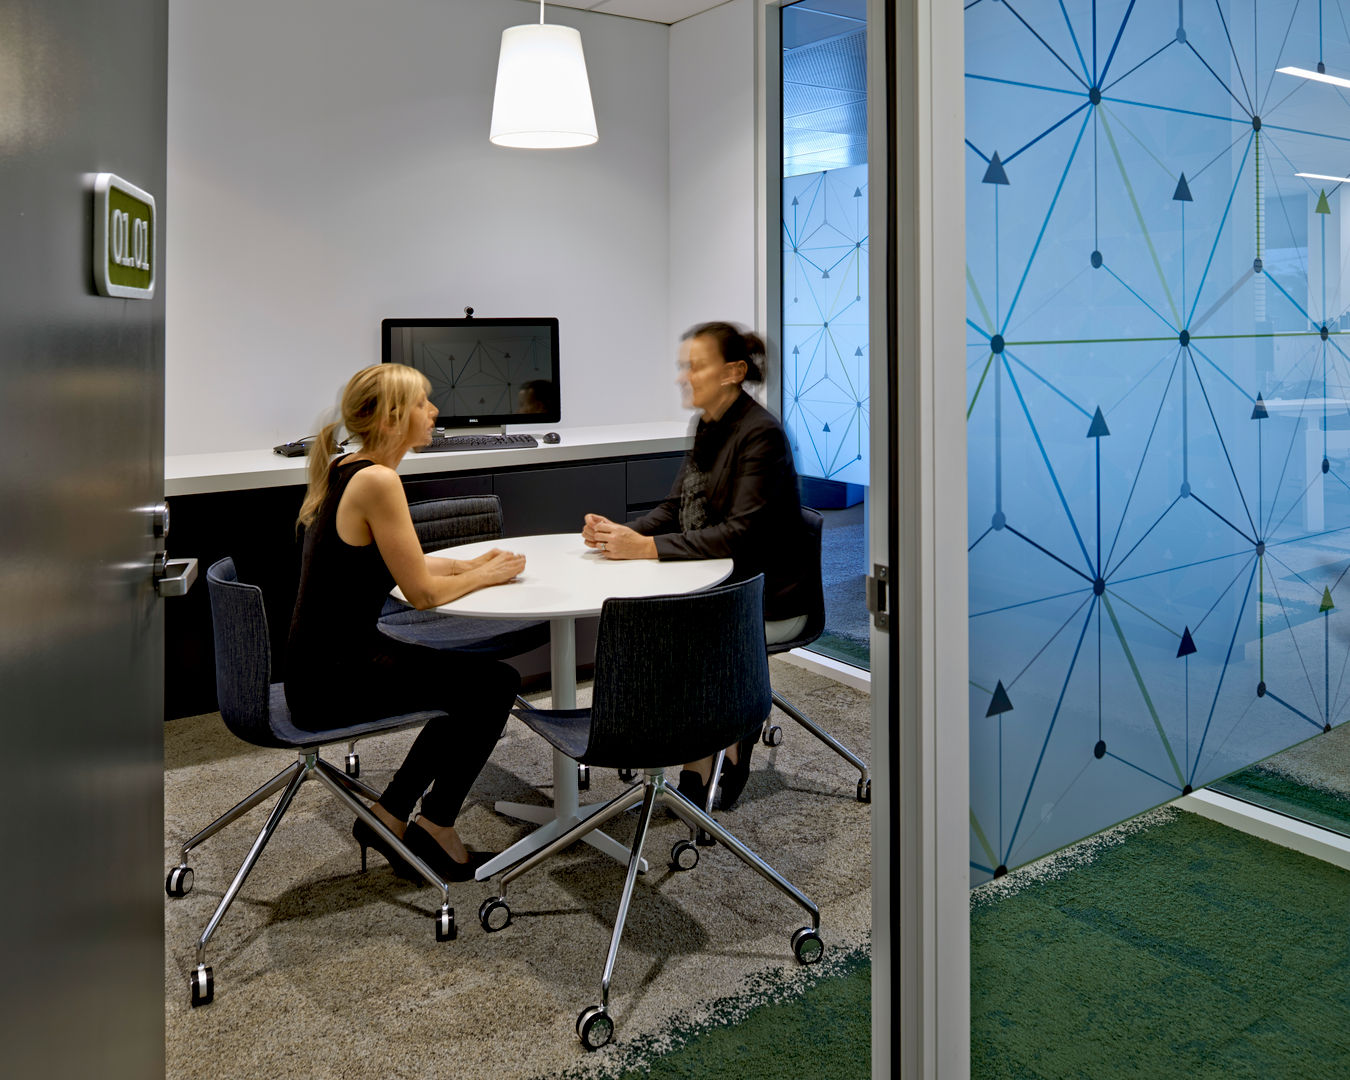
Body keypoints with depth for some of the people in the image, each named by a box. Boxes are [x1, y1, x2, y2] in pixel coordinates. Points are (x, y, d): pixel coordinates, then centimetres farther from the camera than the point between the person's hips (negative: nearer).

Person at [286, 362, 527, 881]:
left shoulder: (344, 470, 9)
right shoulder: (377, 480, -20)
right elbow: (423, 592, -18)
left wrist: (467, 565, 10)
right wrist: (482, 576, -1)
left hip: (322, 666, 9)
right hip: (334, 681, -9)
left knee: (475, 684, 18)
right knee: (496, 684, 2)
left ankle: (389, 817, 22)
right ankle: (435, 828, 16)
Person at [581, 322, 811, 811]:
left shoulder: (761, 434, -18)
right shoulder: (710, 427, 8)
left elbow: (741, 533, -26)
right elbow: (675, 509, 9)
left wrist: (649, 547, -31)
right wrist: (622, 534, -10)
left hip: (765, 601, -8)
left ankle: (703, 767, 3)